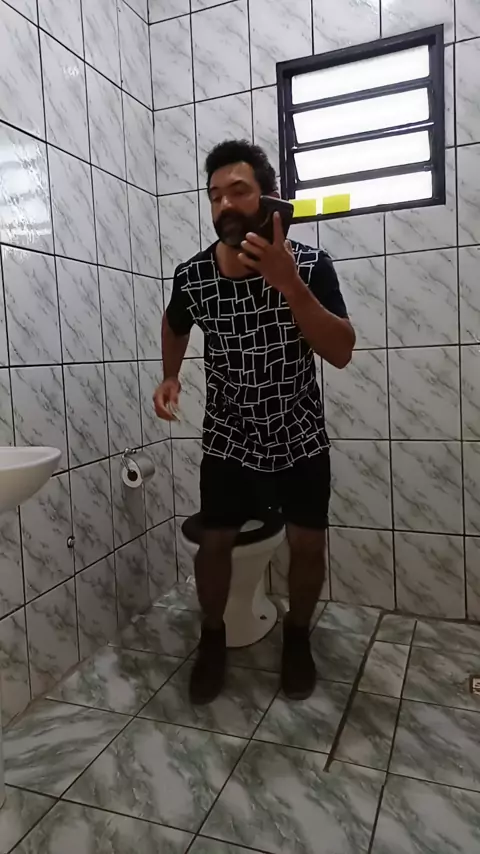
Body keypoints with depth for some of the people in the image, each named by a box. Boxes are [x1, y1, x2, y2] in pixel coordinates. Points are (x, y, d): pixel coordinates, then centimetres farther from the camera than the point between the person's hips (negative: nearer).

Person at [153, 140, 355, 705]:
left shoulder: (310, 264, -15)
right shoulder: (191, 276, -10)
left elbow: (341, 354, -23)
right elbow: (175, 325, 13)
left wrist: (288, 283, -32)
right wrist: (170, 377, -2)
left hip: (300, 440, -1)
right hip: (227, 441, 1)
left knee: (307, 544, 5)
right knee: (214, 543, 7)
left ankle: (297, 636, 34)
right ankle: (212, 638, 33)